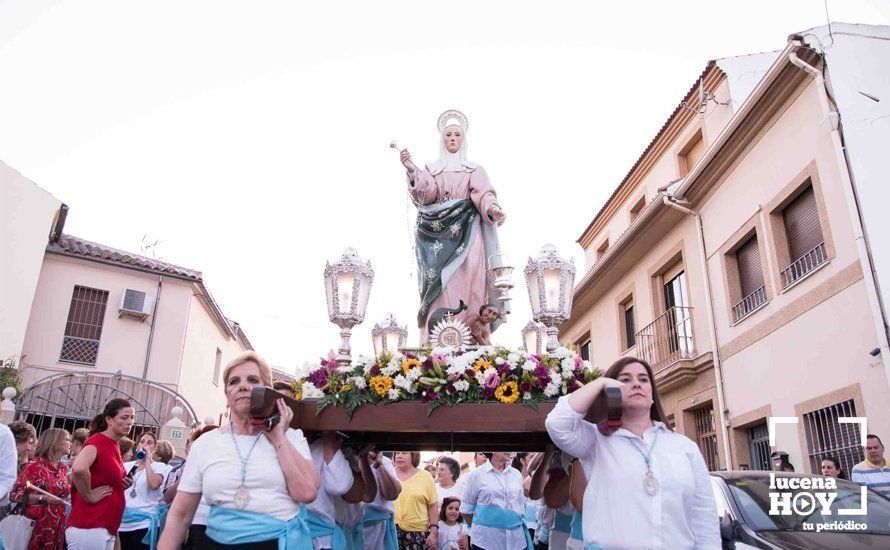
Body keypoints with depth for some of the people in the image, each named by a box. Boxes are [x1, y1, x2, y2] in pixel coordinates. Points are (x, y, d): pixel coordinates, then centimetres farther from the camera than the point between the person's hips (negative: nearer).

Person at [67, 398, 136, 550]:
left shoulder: (114, 446, 13)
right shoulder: (97, 441, -13)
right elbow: (79, 469, -34)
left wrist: (122, 485, 7)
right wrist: (89, 496, -20)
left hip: (108, 529, 9)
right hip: (89, 528, -9)